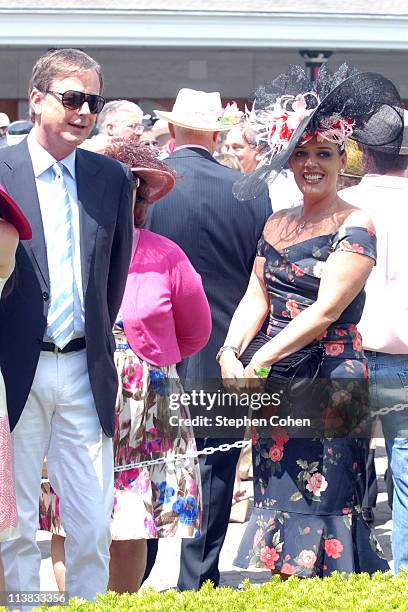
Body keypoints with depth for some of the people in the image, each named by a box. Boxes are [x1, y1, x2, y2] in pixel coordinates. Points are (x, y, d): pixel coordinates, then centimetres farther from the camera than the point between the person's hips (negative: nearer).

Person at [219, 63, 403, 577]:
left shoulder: (355, 226, -8)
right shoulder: (276, 225, 13)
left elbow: (327, 309, -16)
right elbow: (256, 297, 9)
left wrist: (260, 361, -19)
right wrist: (231, 351, -9)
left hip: (329, 377, -7)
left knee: (323, 502, -4)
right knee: (276, 500, 9)